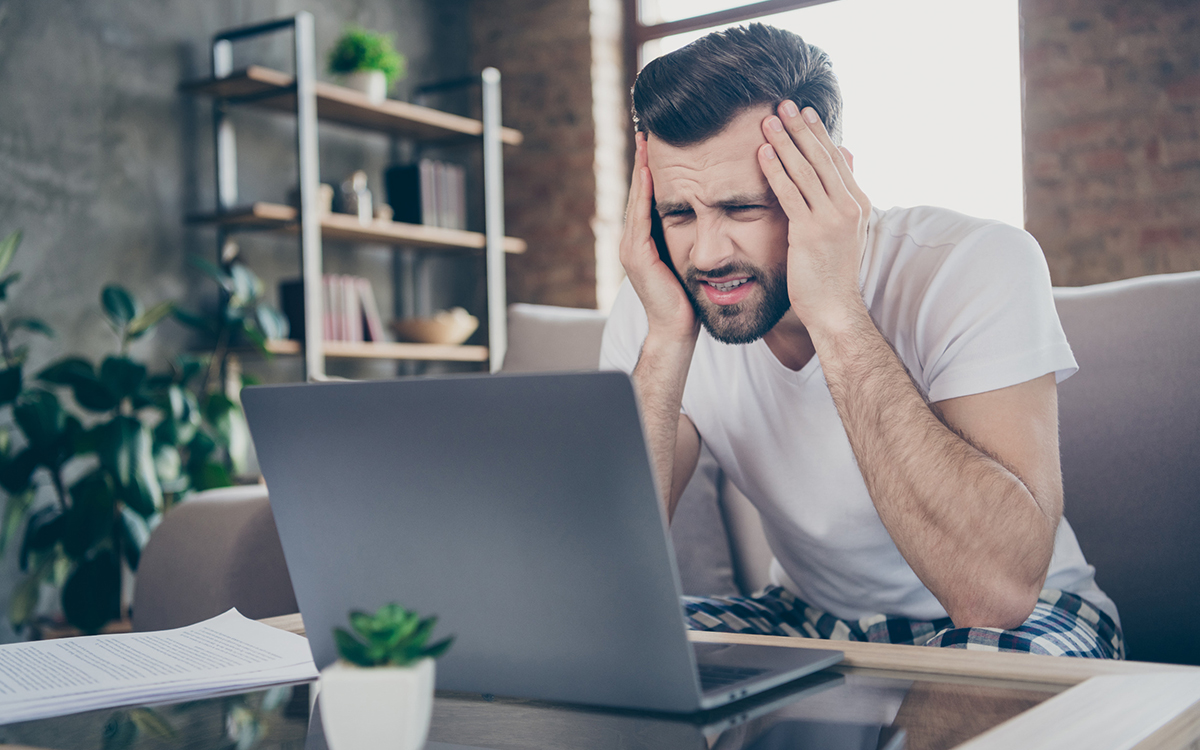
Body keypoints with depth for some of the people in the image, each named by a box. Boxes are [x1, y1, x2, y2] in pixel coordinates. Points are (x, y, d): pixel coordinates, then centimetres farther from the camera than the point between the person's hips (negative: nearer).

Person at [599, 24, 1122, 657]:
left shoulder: (981, 267, -24)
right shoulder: (650, 308, -13)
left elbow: (997, 593, -36)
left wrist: (835, 313, -37)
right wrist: (668, 341, -29)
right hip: (807, 618, 3)